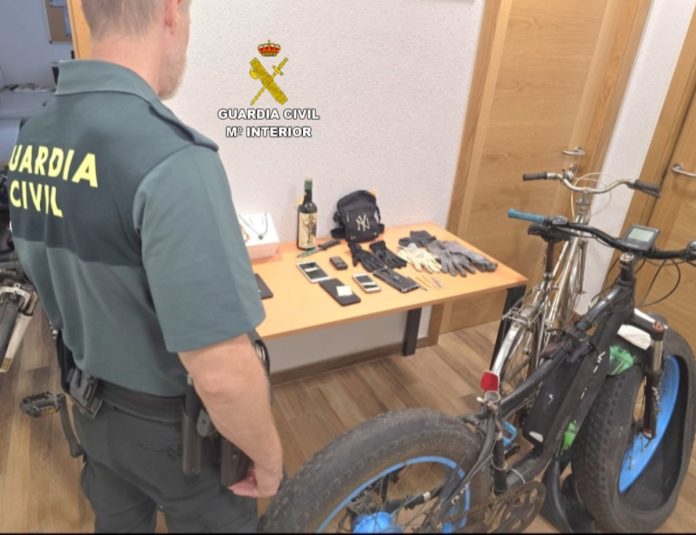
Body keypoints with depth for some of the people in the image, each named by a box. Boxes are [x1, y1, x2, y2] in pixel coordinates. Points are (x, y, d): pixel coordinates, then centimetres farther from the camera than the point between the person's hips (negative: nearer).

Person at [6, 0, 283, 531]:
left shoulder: (33, 139, -6)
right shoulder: (170, 159, -33)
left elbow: (61, 279, 7)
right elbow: (222, 376, -34)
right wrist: (269, 455, -15)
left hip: (93, 404, 7)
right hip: (173, 425, -6)